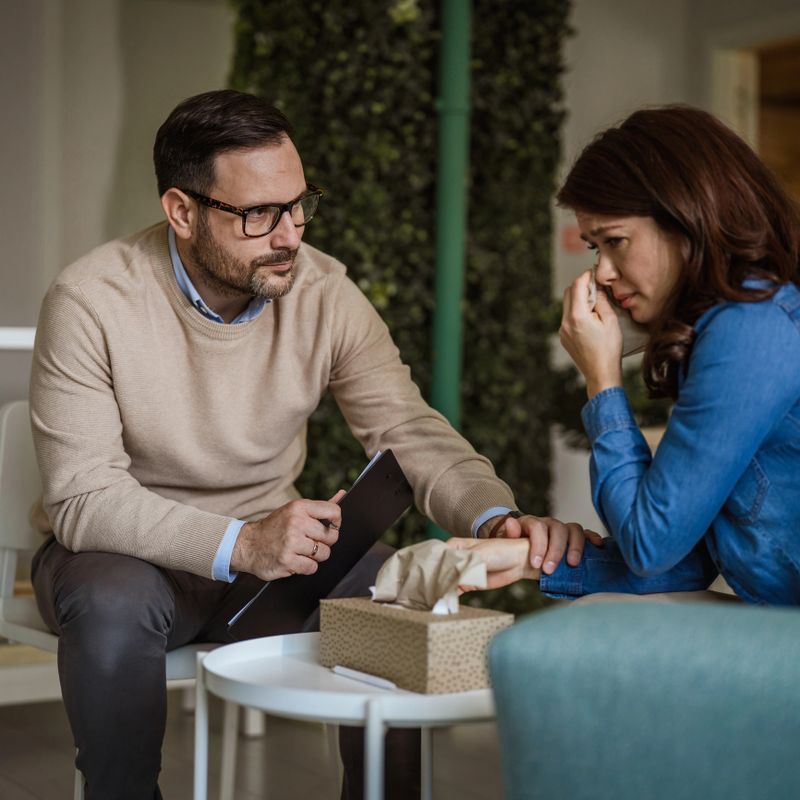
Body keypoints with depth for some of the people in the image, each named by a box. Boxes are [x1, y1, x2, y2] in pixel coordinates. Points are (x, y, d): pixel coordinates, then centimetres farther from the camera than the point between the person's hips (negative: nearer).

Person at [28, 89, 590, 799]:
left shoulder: (325, 294, -7)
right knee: (114, 602, -36)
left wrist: (497, 517, -29)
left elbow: (412, 432, -8)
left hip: (268, 551, 4)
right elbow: (83, 499, -23)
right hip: (127, 552, -3)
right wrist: (238, 544, -38)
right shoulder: (92, 302, -19)